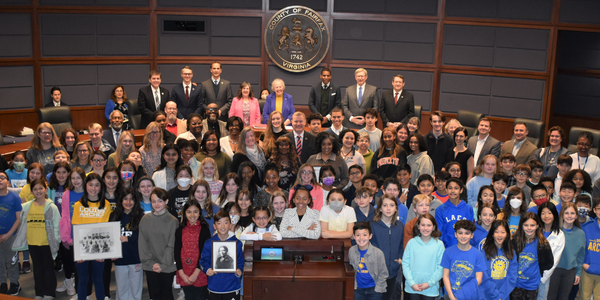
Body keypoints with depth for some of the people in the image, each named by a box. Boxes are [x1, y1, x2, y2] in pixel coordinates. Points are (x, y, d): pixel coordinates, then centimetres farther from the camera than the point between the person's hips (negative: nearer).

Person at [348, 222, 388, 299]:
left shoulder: (378, 253, -16)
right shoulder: (351, 251, -5)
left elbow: (383, 274, -7)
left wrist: (377, 289, -7)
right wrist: (355, 284, 8)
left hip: (374, 289, -3)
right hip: (358, 289, 4)